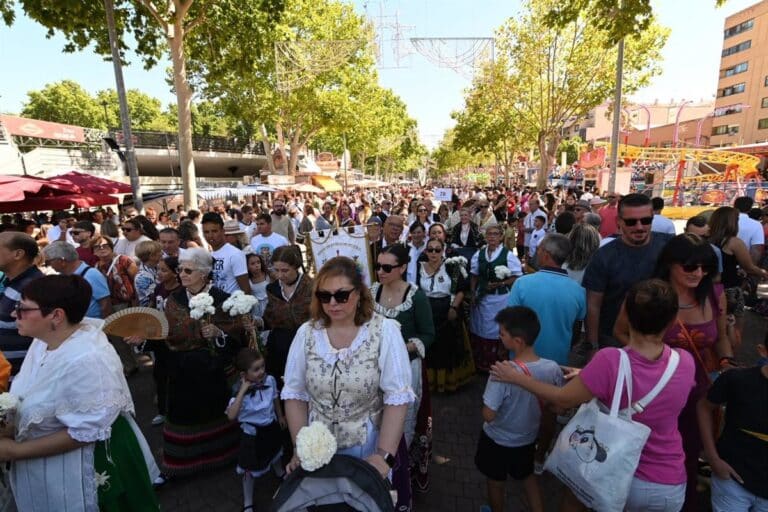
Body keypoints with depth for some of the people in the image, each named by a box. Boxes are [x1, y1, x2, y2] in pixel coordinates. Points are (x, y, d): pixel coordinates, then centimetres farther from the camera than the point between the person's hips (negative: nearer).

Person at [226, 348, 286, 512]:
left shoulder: (270, 380, -20)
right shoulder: (240, 390, -29)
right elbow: (231, 415, -41)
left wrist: (280, 417, 14)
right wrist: (243, 391, -43)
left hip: (271, 426, 4)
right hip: (252, 432, -4)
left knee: (275, 452, 32)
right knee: (250, 468, 12)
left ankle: (280, 473, 64)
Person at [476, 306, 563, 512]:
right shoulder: (553, 369, -21)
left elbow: (488, 415, -28)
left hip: (498, 441, -4)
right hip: (528, 439, 4)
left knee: (495, 483, 24)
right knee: (528, 476, 32)